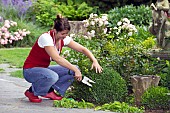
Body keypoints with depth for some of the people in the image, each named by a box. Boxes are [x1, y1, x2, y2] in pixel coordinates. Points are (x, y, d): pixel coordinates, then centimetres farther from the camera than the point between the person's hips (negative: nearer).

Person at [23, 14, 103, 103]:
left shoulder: (64, 39, -4)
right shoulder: (46, 38, -26)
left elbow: (82, 49, -1)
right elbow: (57, 58, -33)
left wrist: (94, 61, -17)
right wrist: (75, 69, -33)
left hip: (44, 69, 8)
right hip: (30, 70, -8)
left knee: (73, 71, -8)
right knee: (53, 76, -38)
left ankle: (50, 91, 2)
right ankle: (32, 92, -11)